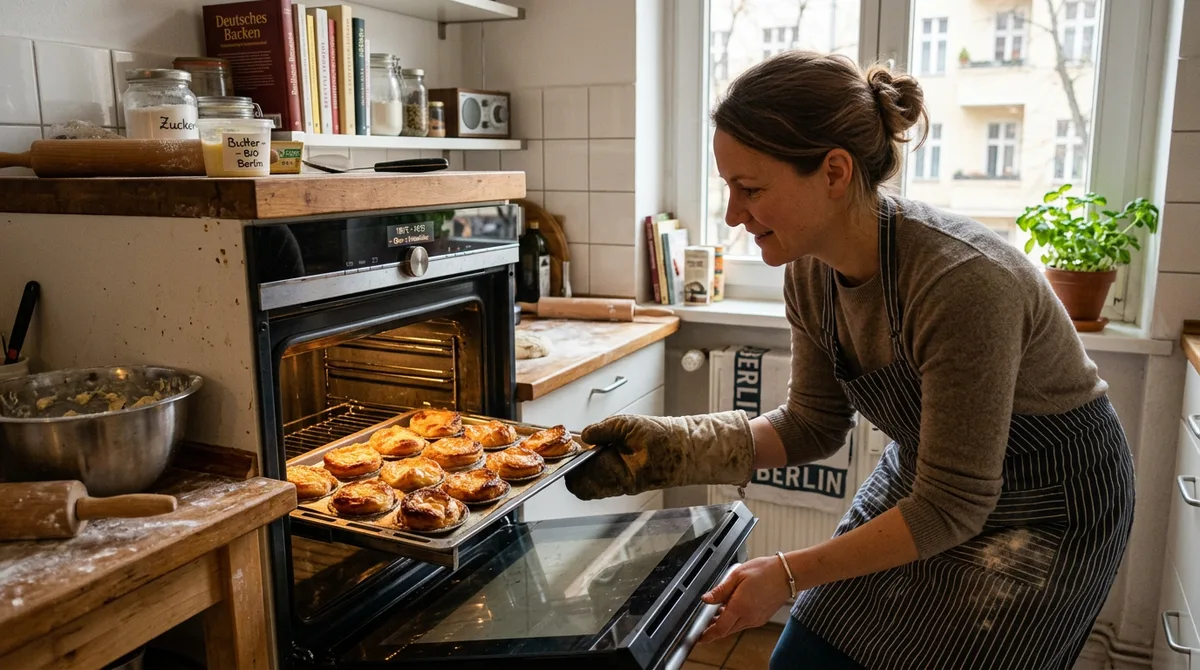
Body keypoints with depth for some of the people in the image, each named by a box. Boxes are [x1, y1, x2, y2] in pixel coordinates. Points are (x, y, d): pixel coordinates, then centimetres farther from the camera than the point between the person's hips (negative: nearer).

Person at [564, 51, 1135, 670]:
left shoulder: (960, 282, -35)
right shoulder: (811, 271, -13)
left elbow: (951, 507, -27)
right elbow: (813, 426, -1)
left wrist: (790, 574, -24)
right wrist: (670, 446, -13)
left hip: (1050, 506, -6)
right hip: (927, 480, 6)